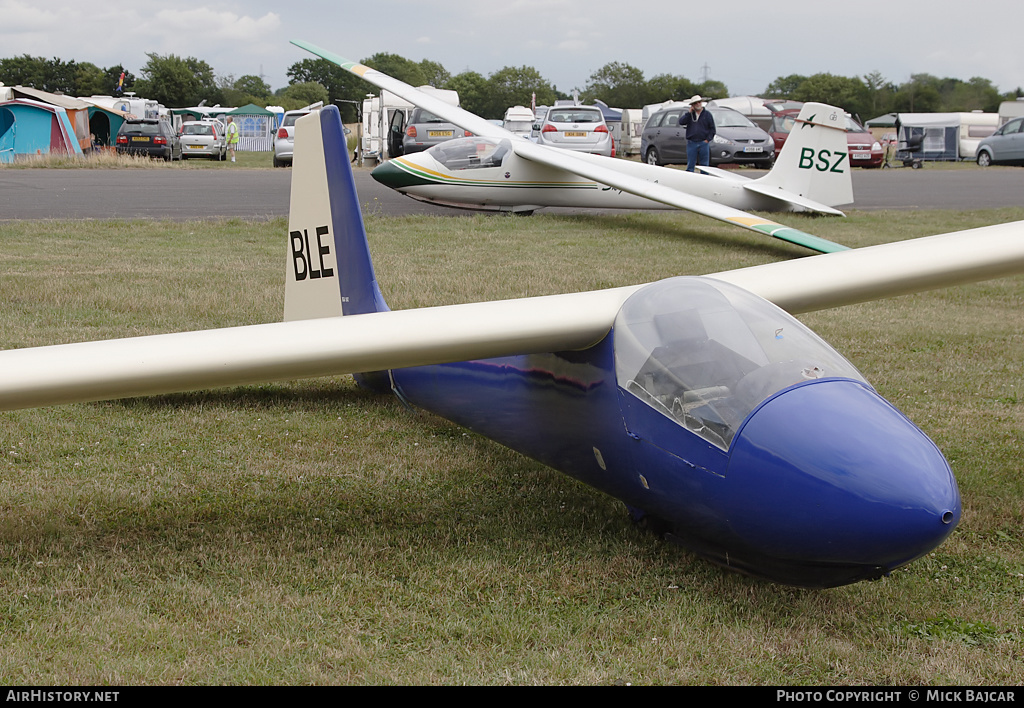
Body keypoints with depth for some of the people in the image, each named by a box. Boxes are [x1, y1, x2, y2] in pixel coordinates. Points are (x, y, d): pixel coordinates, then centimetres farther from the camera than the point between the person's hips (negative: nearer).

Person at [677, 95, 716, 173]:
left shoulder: (707, 114, 6)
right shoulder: (689, 114, 10)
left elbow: (712, 128, 5)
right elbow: (681, 122, -6)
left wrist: (708, 139, -5)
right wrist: (689, 113, -9)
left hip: (703, 143, -1)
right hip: (691, 143, 1)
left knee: (704, 165, 3)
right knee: (690, 165, 1)